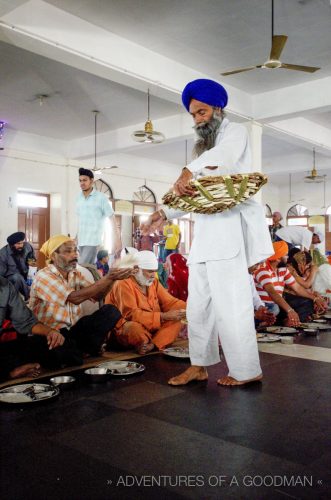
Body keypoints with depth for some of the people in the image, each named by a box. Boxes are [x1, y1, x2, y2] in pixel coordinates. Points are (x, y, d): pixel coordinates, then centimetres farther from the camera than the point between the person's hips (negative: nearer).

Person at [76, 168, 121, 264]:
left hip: (93, 241, -6)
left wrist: (117, 240, -9)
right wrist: (77, 238, 17)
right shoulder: (79, 198, 10)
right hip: (81, 241, 6)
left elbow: (112, 219, -5)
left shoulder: (101, 197, -5)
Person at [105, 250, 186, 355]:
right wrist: (163, 316, -32)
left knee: (176, 323, -13)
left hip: (152, 328, 7)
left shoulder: (153, 282, 8)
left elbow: (169, 302, 5)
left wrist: (186, 308, -17)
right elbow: (131, 314, -27)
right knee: (134, 327, -38)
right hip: (125, 330, -7)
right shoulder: (124, 284, -17)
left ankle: (152, 345, -32)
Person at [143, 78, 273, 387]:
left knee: (229, 303, -10)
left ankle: (246, 371, 1)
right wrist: (166, 212, 13)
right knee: (198, 303, 7)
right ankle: (199, 366, 16)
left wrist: (189, 171, -37)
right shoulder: (203, 149, 27)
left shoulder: (235, 132, 5)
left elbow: (224, 152, -21)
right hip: (205, 232, 8)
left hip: (229, 226, -8)